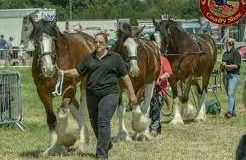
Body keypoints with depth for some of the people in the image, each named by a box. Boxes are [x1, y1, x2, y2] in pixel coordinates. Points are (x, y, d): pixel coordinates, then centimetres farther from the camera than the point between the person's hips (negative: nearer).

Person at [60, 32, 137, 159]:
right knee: (95, 123, 11)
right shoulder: (89, 58, 13)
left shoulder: (115, 58, 2)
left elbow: (125, 76, 3)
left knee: (103, 122, -14)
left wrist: (131, 93, 0)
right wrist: (64, 73, -2)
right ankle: (107, 144, 35)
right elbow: (78, 71, 15)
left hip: (109, 94, -5)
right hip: (92, 95, 5)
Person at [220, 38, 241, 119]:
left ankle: (229, 112, -23)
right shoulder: (225, 54, 16)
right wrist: (222, 66, 0)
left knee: (231, 94, -16)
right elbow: (222, 65, 23)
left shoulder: (236, 53, -6)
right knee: (230, 95, 10)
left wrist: (227, 66, -21)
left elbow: (236, 65, -14)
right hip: (226, 75, 8)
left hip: (234, 75, -8)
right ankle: (233, 112, 17)